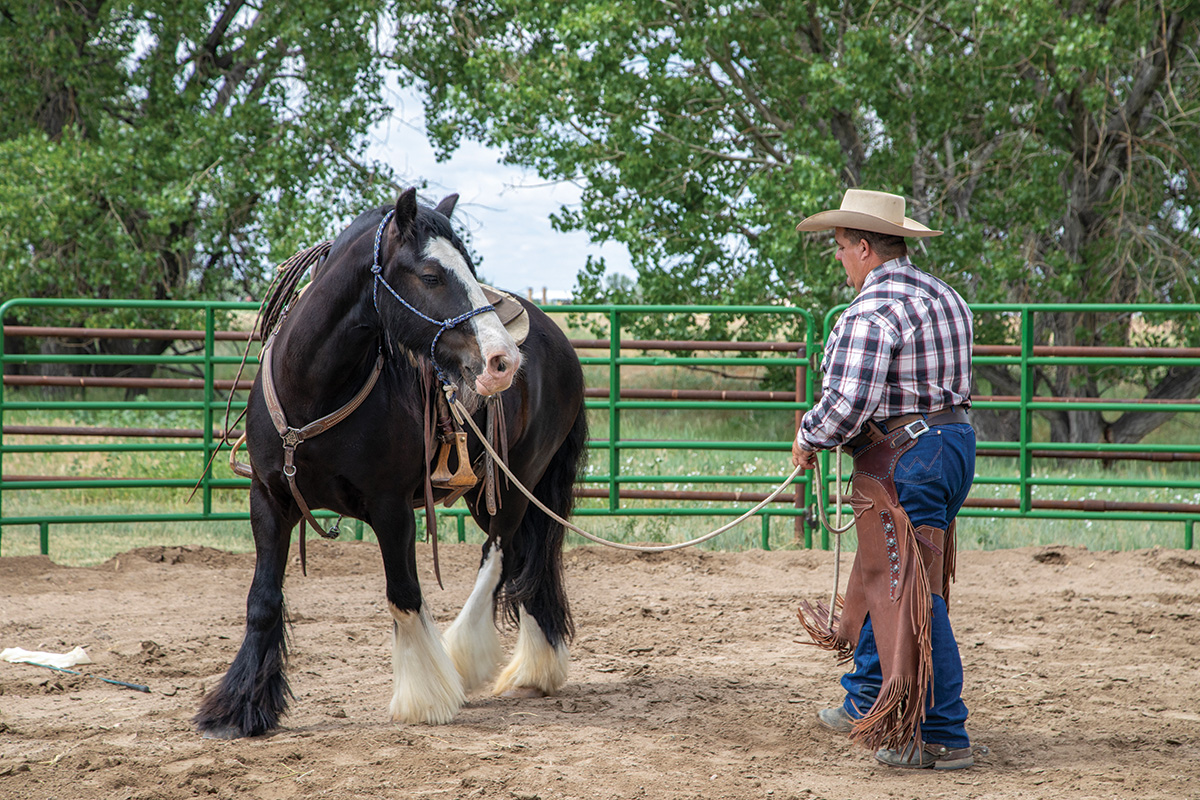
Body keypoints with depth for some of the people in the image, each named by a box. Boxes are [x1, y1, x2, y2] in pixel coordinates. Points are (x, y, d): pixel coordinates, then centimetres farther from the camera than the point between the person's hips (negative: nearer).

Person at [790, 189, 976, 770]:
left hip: (902, 458, -10)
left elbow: (847, 403, -24)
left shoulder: (871, 312, -18)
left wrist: (808, 440, -5)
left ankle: (943, 737, -3)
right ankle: (865, 704, 35)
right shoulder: (945, 297, 14)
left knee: (911, 599, -5)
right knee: (881, 580, 23)